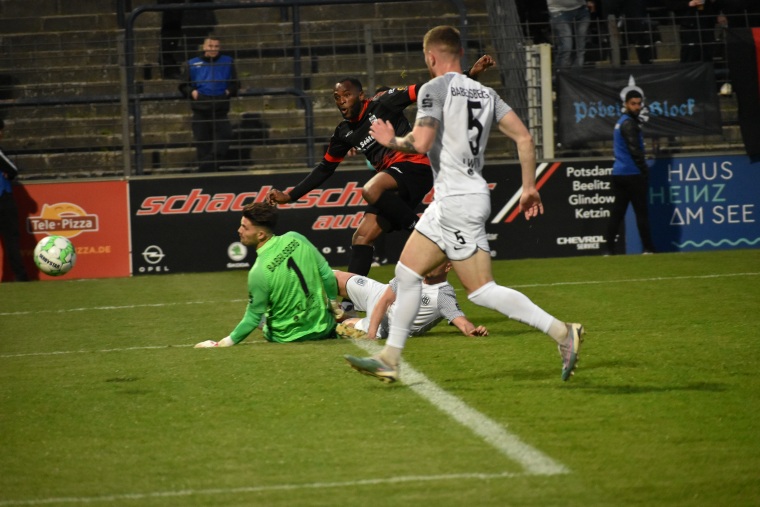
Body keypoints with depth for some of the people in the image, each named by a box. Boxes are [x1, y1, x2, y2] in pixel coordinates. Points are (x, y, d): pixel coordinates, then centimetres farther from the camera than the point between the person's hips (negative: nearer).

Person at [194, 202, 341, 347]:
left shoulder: (259, 272, -27)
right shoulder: (295, 238, -13)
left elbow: (253, 318, -17)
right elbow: (327, 275, -4)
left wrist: (225, 342, -7)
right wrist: (333, 303, 15)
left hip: (289, 336, -4)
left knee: (262, 314, 29)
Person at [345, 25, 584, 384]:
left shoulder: (434, 88, -9)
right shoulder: (484, 93, 13)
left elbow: (421, 143, -20)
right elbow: (524, 138, 9)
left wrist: (392, 141, 1)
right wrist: (529, 187, 16)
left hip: (458, 201, -9)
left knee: (481, 290, -6)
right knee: (407, 272, 12)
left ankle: (562, 332, -11)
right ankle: (389, 360, 13)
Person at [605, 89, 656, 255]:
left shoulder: (620, 122, 19)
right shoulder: (629, 123, -11)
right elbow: (635, 150, -18)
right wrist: (645, 171, -14)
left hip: (618, 173, 9)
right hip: (631, 173, -9)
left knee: (617, 211, 7)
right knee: (641, 211, -6)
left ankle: (609, 248, 3)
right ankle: (648, 249, -6)